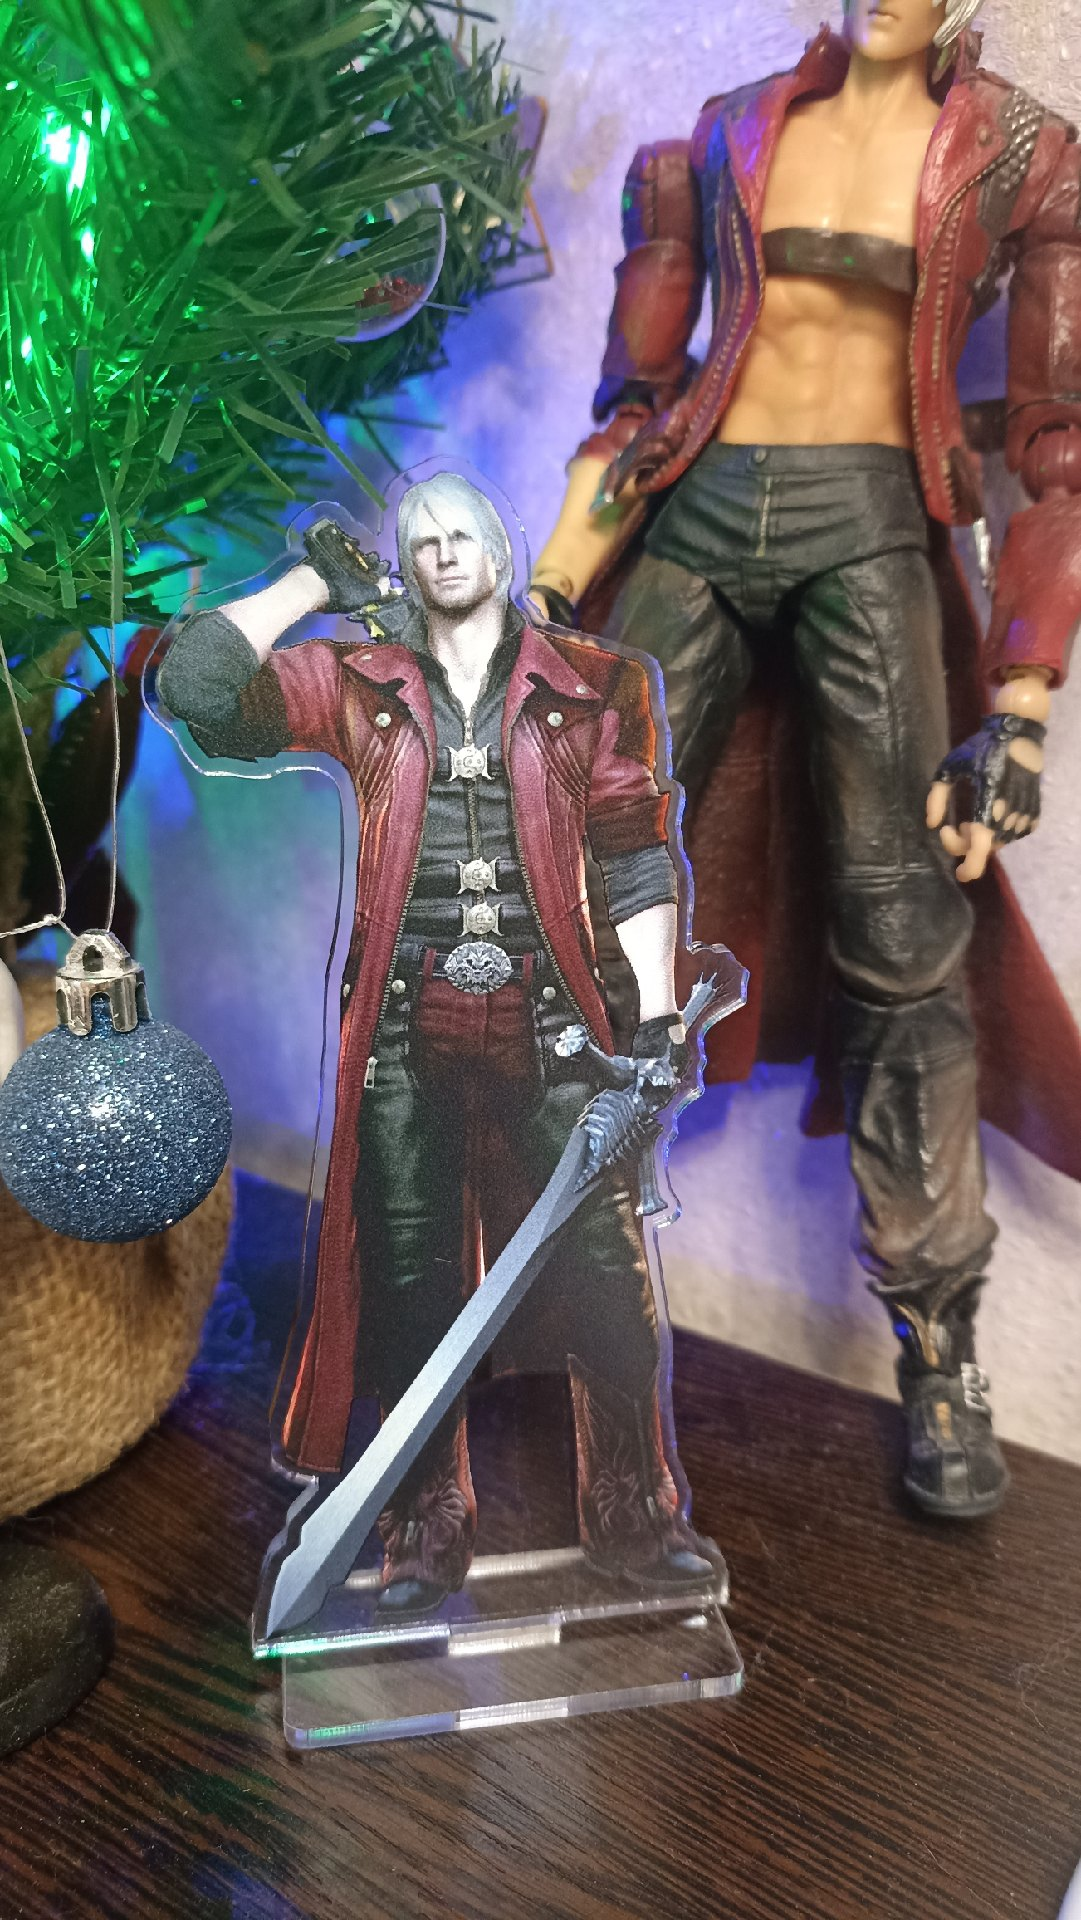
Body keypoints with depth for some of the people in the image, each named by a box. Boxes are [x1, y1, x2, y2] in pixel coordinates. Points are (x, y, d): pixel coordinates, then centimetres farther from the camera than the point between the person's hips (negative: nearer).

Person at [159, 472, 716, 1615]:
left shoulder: (583, 687, 10)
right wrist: (314, 579, 6)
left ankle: (635, 1519, 18)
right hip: (405, 1023, 1)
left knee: (602, 1271, -1)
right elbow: (195, 686, -2)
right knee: (409, 1282, 6)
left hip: (543, 1017, 0)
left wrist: (657, 1007, -2)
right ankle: (429, 1535, 22)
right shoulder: (359, 684, 10)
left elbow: (634, 854, 6)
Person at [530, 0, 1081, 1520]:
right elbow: (631, 399, 14)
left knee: (906, 940, -9)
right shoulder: (731, 136, 16)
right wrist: (547, 599, 4)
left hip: (870, 527, -2)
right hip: (698, 516, 3)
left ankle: (940, 1346, 2)